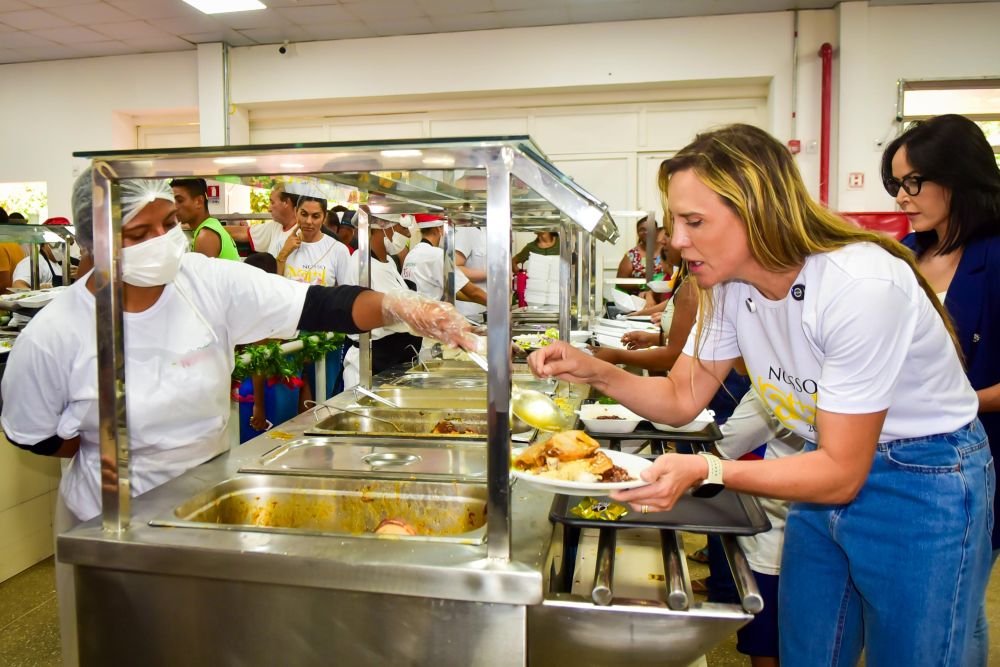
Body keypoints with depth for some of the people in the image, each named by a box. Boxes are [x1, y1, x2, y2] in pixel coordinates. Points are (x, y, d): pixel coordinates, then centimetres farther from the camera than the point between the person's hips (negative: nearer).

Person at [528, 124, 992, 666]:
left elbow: (840, 474, -26)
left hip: (924, 485, -6)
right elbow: (682, 398, -2)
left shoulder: (862, 286, -30)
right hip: (830, 465, 6)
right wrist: (596, 372, -18)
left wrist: (706, 471, -37)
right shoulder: (730, 285, -8)